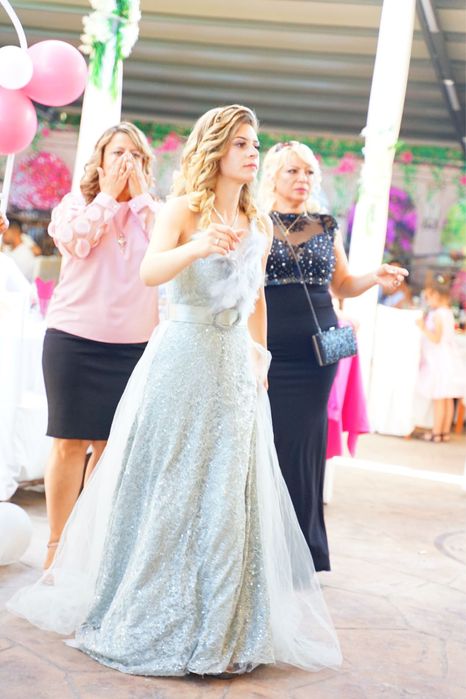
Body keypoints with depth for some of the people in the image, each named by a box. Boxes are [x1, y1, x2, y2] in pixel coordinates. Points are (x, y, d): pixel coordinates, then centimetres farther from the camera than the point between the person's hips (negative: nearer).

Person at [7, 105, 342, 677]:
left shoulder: (260, 226, 11)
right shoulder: (183, 208, -6)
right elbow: (150, 271, -23)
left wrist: (258, 354, 22)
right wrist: (197, 246, -41)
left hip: (236, 368, 5)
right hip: (182, 358, -5)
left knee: (229, 495, 6)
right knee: (166, 489, 1)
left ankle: (219, 629, 17)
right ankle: (149, 619, 15)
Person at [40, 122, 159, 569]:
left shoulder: (153, 212, 12)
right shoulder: (76, 203, 7)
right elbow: (76, 241, -13)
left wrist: (139, 195, -4)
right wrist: (108, 194, -5)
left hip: (134, 346, 2)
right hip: (75, 340, -2)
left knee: (112, 444, 5)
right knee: (69, 442, 0)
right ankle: (57, 541, 7)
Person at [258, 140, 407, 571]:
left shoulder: (326, 226, 12)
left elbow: (342, 285, 18)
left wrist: (376, 278, 0)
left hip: (316, 351, 2)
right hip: (267, 352, -2)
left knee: (303, 446, 3)